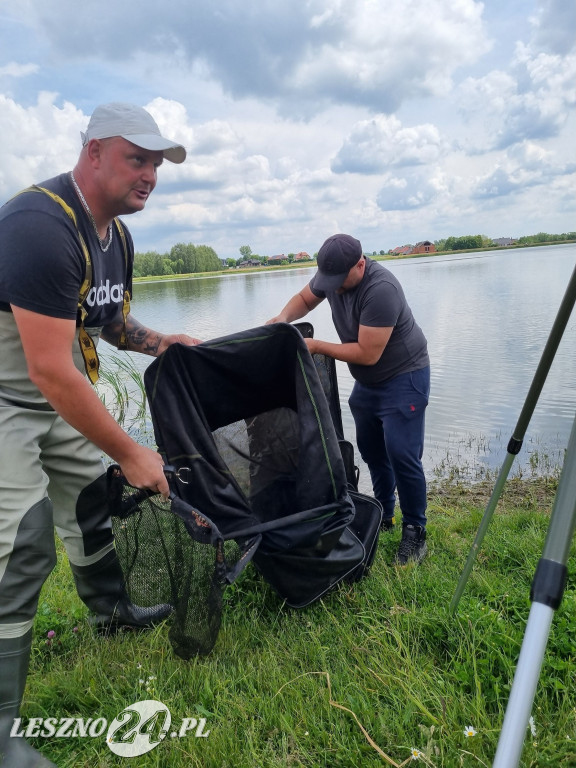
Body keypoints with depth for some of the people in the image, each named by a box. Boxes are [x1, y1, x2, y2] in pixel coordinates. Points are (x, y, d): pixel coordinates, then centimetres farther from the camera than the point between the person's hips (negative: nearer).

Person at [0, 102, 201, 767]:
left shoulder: (116, 234, 3)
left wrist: (155, 341, -1)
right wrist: (131, 454, -24)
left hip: (59, 396, 9)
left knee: (91, 498, 17)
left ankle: (112, 610, 42)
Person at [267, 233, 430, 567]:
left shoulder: (381, 289, -31)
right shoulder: (331, 275, -7)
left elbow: (367, 353, -29)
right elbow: (304, 299, 10)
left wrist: (316, 346, -23)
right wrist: (283, 318, -12)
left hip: (403, 377, -8)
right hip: (367, 381, 8)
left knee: (402, 455, -11)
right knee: (371, 451, 14)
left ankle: (415, 532, 7)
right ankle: (384, 516, 30)